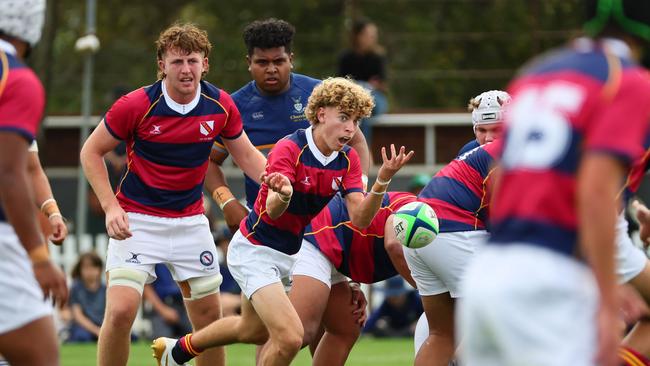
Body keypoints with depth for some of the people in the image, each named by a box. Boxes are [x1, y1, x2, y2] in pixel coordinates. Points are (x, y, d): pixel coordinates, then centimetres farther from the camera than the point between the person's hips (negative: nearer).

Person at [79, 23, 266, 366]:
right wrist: (111, 208, -16)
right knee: (120, 311, -17)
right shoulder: (136, 105, -16)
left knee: (209, 315, 7)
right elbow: (91, 152, -5)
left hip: (190, 221, 4)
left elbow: (246, 155, 9)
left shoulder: (221, 105, -5)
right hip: (137, 219, -4)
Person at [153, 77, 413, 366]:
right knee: (290, 337, -23)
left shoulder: (348, 159, -5)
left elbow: (360, 218, -15)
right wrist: (283, 194, -60)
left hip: (291, 254, 8)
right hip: (255, 251, -8)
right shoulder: (290, 149, -24)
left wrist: (382, 180, -32)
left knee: (251, 330, 26)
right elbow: (272, 210, -37)